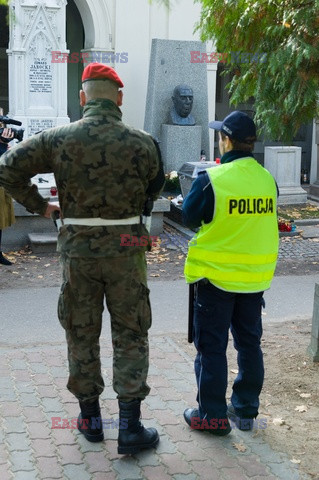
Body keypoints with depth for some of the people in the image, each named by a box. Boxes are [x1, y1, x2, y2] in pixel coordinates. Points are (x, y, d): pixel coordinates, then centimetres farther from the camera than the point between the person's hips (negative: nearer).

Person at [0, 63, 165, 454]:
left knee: (81, 334, 16)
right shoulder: (141, 143, -9)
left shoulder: (59, 139, -7)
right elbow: (154, 190, 6)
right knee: (130, 336, 9)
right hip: (126, 250, -1)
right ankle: (130, 428, 10)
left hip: (77, 250, 1)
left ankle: (90, 418, 27)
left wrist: (37, 205, 9)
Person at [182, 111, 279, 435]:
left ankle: (212, 415, 14)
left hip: (216, 276, -5)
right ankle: (246, 409, 27)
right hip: (255, 276, 5)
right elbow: (265, 222, 9)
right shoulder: (267, 180, -2)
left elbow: (189, 218, -5)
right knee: (249, 343, 16)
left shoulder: (211, 180, -18)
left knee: (211, 347, 7)